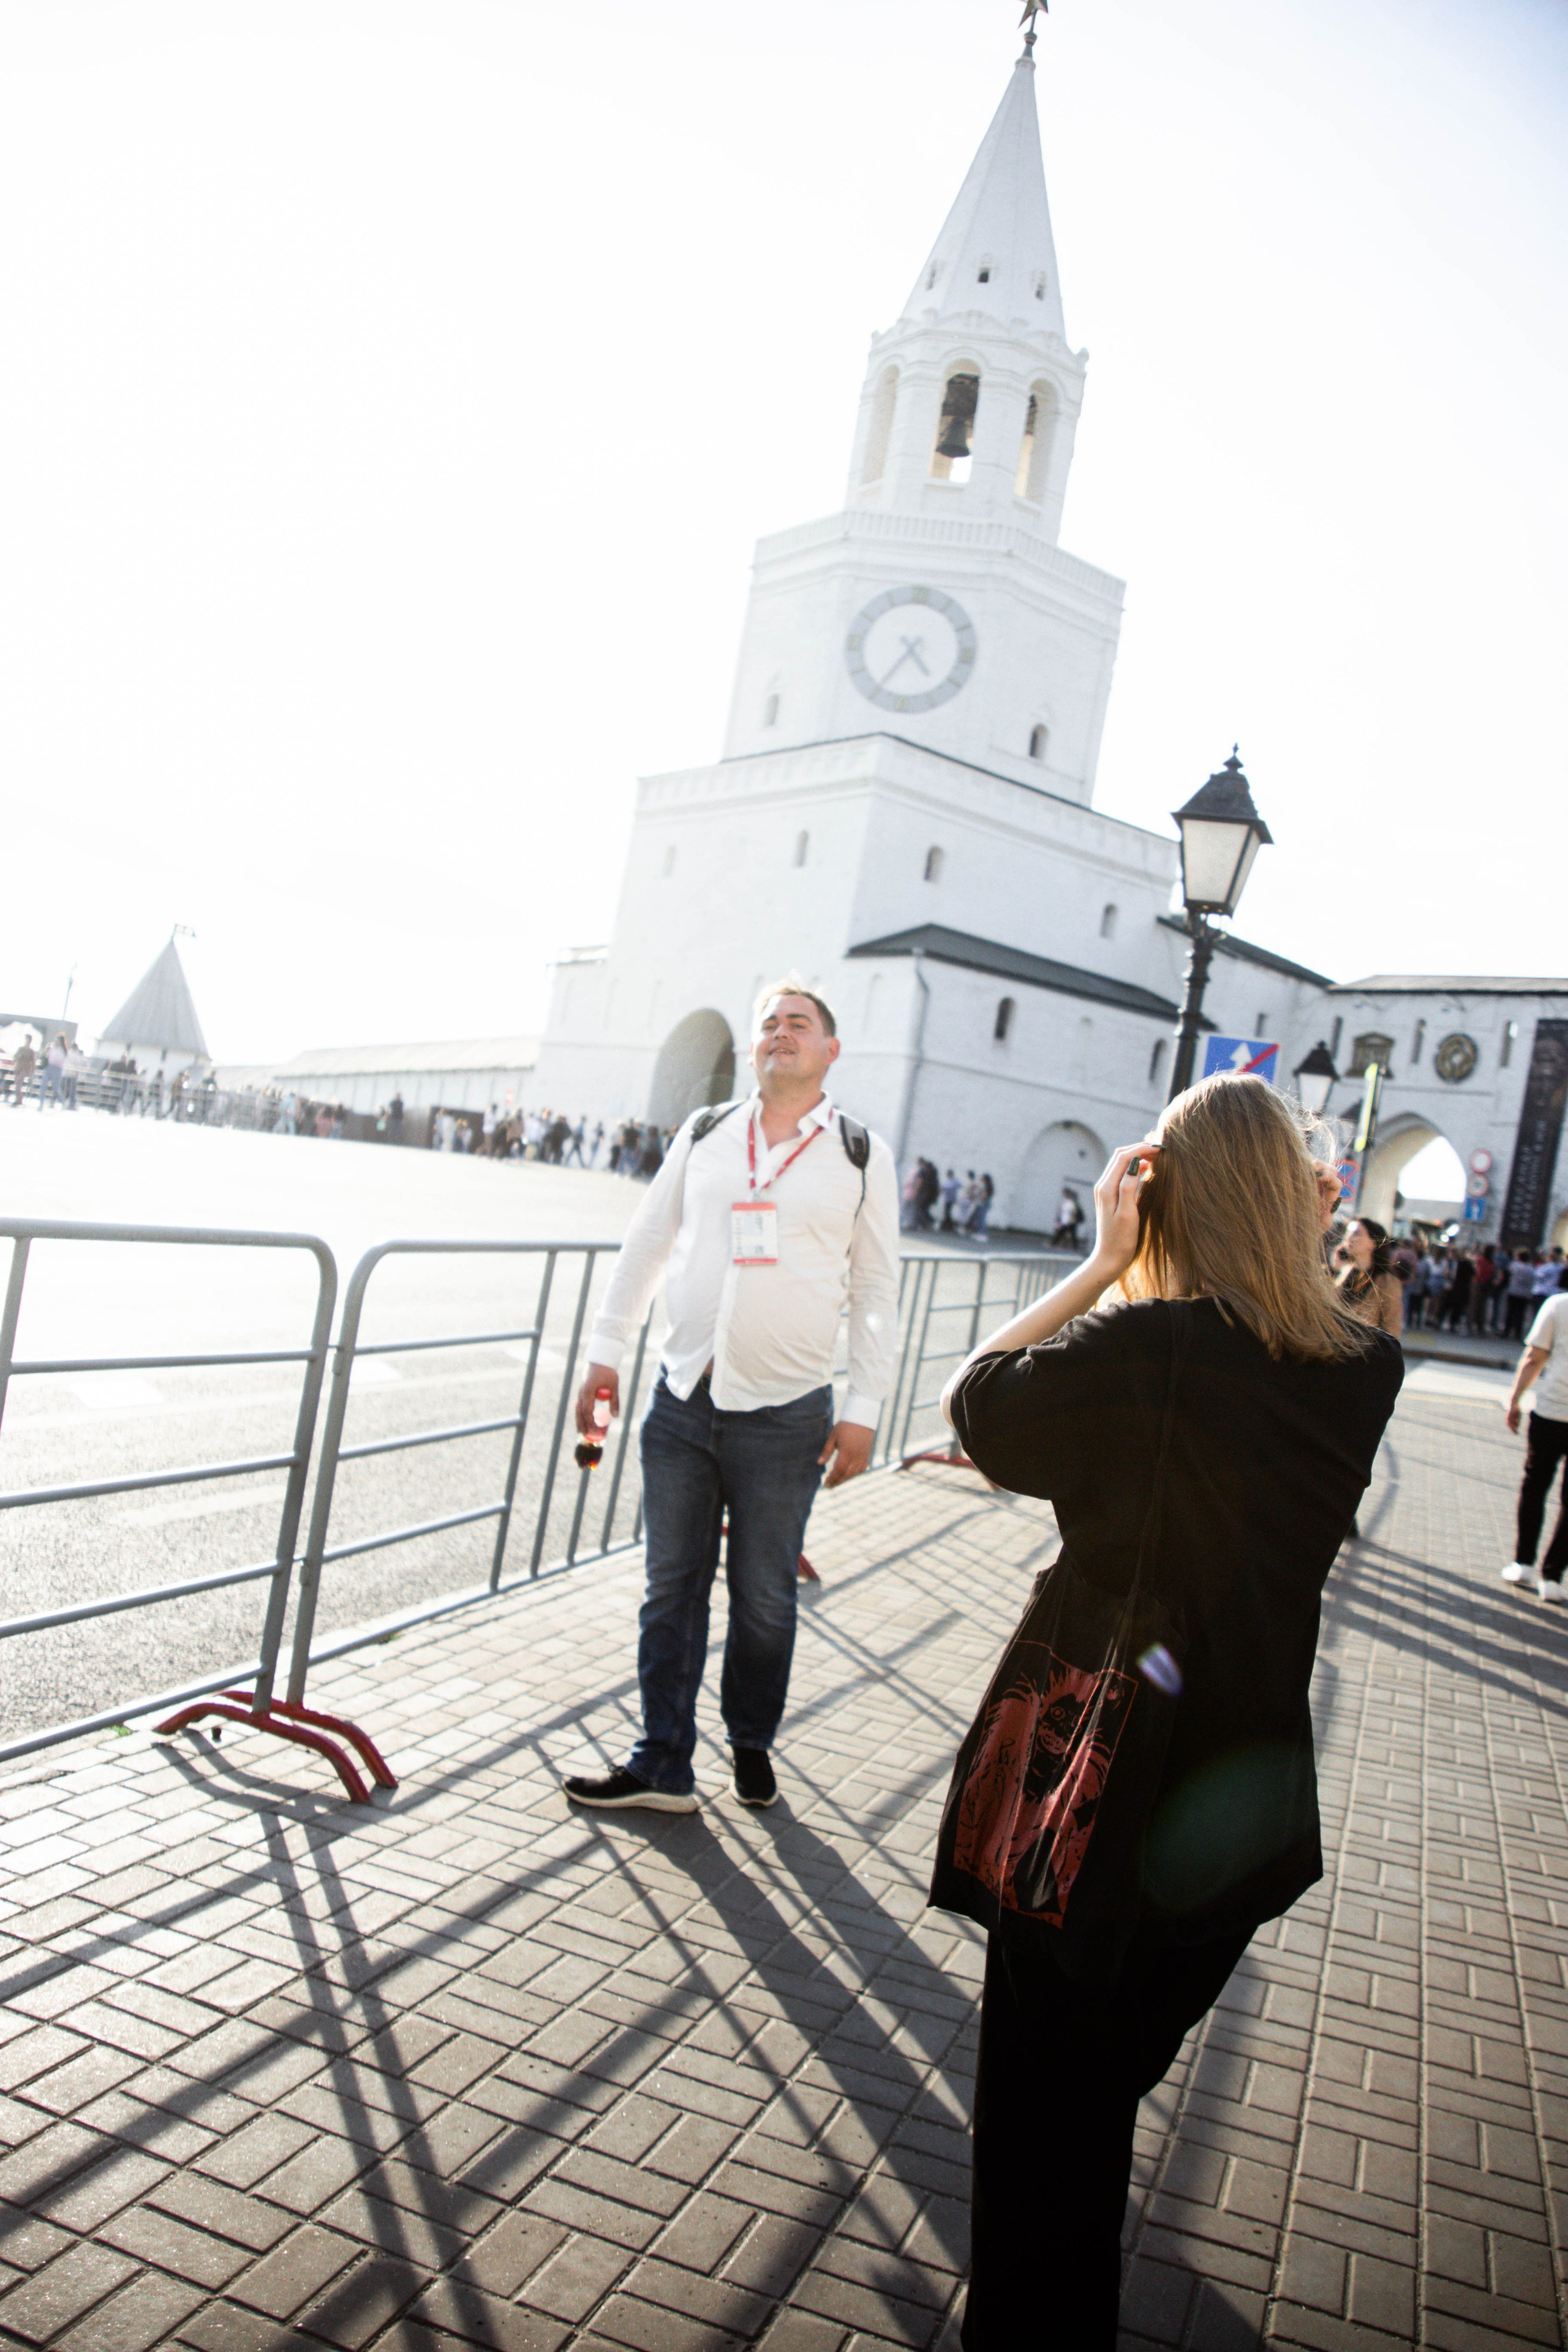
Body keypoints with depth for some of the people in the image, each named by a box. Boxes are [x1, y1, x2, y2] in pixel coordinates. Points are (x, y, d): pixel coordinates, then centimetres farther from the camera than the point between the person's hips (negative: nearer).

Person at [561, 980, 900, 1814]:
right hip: (682, 1402, 2)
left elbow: (876, 1291, 3)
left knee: (764, 1598, 9)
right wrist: (604, 1353, 10)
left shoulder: (862, 1154, 2)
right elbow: (645, 1245, 14)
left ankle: (751, 1745, 32)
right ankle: (662, 1766, 21)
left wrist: (863, 1410, -1)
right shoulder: (704, 1133, 8)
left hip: (787, 1417, -2)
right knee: (671, 1589, 9)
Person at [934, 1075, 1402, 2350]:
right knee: (1109, 2086, 31)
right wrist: (1304, 1256, 2)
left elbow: (974, 1399, -13)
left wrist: (1105, 1262, -12)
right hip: (1252, 1808, 7)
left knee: (1042, 2128, 14)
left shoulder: (1151, 1349, -26)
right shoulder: (1368, 1369, -8)